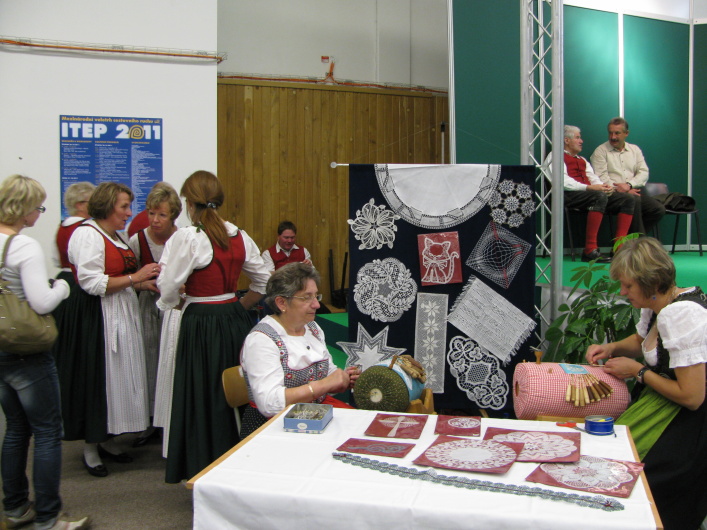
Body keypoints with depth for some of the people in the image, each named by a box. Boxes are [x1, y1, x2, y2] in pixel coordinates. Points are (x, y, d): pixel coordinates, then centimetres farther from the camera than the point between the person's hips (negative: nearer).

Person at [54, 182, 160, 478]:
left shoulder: (118, 236, 16)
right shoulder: (87, 234, -13)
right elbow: (91, 283, -21)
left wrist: (143, 284, 7)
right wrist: (134, 278, -19)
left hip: (123, 317, 9)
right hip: (95, 318, -9)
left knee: (119, 376, 12)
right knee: (97, 378, -1)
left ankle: (107, 440, 25)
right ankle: (91, 448, 13)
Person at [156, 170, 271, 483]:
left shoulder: (187, 238, -13)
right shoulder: (239, 236, 4)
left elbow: (168, 288, -13)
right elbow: (263, 280, 11)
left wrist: (172, 302, 8)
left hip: (201, 324, -6)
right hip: (235, 321, 6)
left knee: (204, 399, 5)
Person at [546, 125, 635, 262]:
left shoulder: (581, 160, 34)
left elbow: (592, 177, 20)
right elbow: (563, 181, -11)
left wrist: (603, 186, -5)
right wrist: (589, 187, -21)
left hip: (591, 193, 9)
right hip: (568, 195, -9)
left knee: (627, 200, -5)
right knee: (600, 197, -36)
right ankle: (590, 250, -37)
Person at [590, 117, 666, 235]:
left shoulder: (635, 149, 19)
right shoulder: (601, 151, 4)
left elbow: (644, 173, 9)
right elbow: (601, 178, -7)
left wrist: (629, 185, -11)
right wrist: (621, 190, -16)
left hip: (633, 191, 5)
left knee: (659, 209, -17)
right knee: (634, 200, -35)